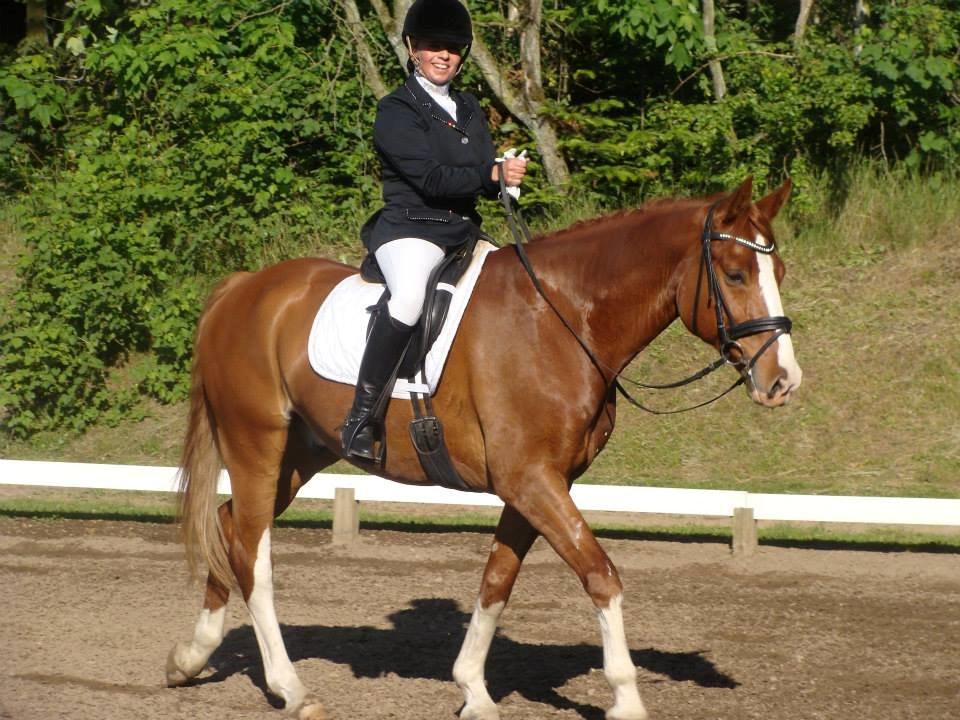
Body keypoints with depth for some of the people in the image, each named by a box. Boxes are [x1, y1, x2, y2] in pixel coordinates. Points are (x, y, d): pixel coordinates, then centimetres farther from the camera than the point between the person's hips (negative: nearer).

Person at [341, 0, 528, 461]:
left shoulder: (468, 109, 19)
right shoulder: (397, 110, -3)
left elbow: (485, 177, 10)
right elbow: (432, 179, -15)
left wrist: (506, 174, -13)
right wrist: (493, 173, -21)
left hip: (465, 230, 8)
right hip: (410, 228, -8)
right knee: (409, 297, -37)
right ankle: (361, 416, -34)